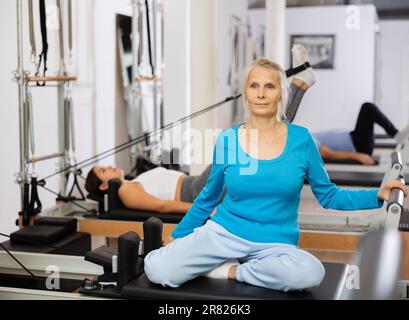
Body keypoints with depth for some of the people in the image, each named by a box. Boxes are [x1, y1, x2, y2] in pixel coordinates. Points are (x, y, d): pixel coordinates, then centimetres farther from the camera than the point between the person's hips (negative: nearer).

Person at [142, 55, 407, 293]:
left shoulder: (300, 139, -3)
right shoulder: (227, 139, -1)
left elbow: (328, 196, 6)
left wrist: (378, 196, -6)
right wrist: (176, 237, 15)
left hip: (275, 243, 0)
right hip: (223, 233, 0)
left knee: (311, 273, -35)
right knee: (157, 269, -24)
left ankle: (231, 271, -10)